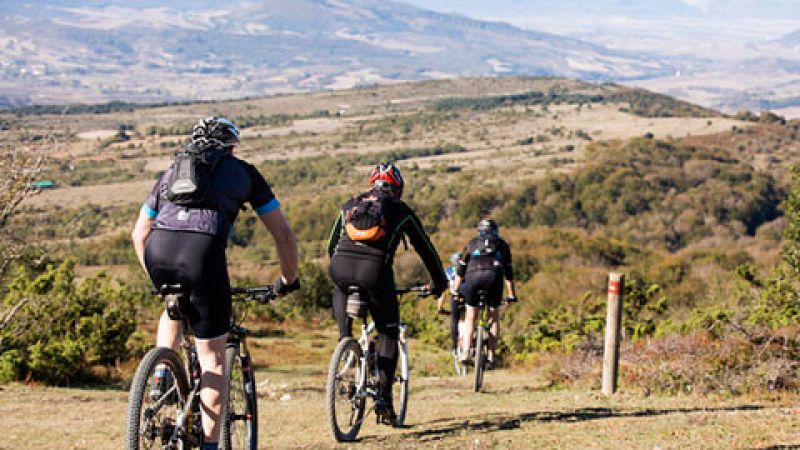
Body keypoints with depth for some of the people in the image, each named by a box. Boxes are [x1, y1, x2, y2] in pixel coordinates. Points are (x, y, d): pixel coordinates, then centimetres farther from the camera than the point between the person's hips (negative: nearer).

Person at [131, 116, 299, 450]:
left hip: (158, 249, 4)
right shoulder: (243, 172, 26)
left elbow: (139, 233, 39)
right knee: (213, 355, 9)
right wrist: (288, 280, 42)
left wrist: (156, 277, 52)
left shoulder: (173, 172, 34)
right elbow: (283, 234, 28)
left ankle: (161, 376, 23)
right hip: (203, 250, -3)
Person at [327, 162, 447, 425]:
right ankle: (384, 398, 6)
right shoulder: (400, 210, 19)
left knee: (340, 290, 40)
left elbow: (331, 246, 33)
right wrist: (439, 281, 38)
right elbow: (425, 248, 25)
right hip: (375, 270, -2)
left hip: (341, 266, 2)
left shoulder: (350, 205, 26)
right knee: (388, 333, 13)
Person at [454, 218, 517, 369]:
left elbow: (460, 270, 28)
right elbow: (509, 272, 29)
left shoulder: (472, 243, 27)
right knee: (494, 317, 15)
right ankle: (491, 355, 7)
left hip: (473, 277, 0)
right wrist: (512, 295, 35)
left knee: (470, 317, 15)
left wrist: (456, 291, 35)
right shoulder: (502, 245, 27)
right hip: (494, 277, 0)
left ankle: (466, 352, 1)